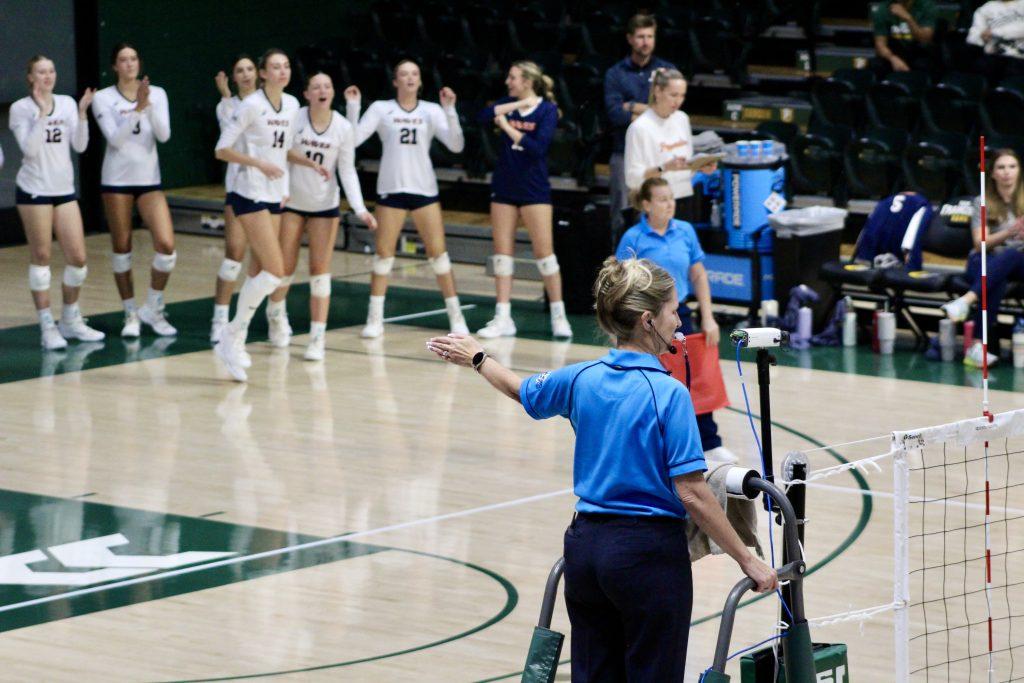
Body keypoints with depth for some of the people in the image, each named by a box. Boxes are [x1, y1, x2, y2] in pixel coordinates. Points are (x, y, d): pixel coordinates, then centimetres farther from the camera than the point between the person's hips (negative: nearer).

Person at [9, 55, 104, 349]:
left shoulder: (67, 104, 8)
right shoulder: (21, 108, -4)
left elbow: (80, 146, 2)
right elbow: (29, 148, -14)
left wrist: (82, 112, -9)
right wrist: (41, 112, -19)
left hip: (64, 190, 4)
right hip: (34, 190, -4)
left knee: (78, 258, 2)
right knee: (41, 257, -1)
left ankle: (71, 320, 19)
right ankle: (47, 326, 4)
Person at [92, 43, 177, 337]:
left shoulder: (156, 94, 3)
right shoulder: (103, 98, -4)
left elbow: (163, 135, -8)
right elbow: (115, 138, -14)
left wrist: (148, 105, -22)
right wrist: (137, 108, -24)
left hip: (149, 180, 2)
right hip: (116, 180, -2)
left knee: (166, 246, -9)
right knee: (122, 248, 4)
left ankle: (153, 309, 9)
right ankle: (131, 314, 17)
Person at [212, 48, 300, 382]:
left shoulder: (291, 105, 8)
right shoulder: (251, 106, -13)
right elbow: (222, 150, -12)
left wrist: (285, 186, 13)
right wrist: (260, 164, -21)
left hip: (274, 197, 8)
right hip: (250, 196, -8)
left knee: (259, 273, 8)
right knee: (275, 271, -16)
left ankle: (233, 342, 16)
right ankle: (232, 335, -6)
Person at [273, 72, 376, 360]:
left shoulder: (343, 127, -7)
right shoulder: (294, 119, -12)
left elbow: (347, 171, -5)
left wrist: (360, 208, -15)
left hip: (325, 205, 1)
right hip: (292, 203, -1)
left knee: (320, 271, -3)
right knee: (284, 267, 4)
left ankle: (317, 337, -2)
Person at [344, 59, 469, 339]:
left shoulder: (431, 111, 4)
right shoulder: (381, 109, 2)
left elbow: (456, 145, -6)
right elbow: (353, 139, -7)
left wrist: (450, 110, -16)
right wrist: (352, 107, -16)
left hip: (424, 189, 1)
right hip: (390, 189, -1)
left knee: (438, 252, -1)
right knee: (383, 253, -1)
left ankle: (456, 317, 7)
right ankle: (374, 319, 6)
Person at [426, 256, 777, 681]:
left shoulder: (582, 379, 3)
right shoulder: (667, 394, -15)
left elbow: (521, 391, 24)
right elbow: (691, 494, -17)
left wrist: (476, 358, 43)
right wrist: (747, 560, -12)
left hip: (586, 547, 6)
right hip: (648, 551, -6)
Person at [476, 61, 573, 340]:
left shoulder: (547, 110, -8)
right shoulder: (509, 104, 5)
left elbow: (538, 146, -20)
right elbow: (483, 116, -15)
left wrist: (508, 127, -18)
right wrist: (519, 104, -19)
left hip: (534, 189, -5)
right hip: (504, 187, 5)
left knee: (544, 251, -4)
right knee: (502, 251, 4)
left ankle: (558, 316, 5)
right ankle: (503, 319, 7)